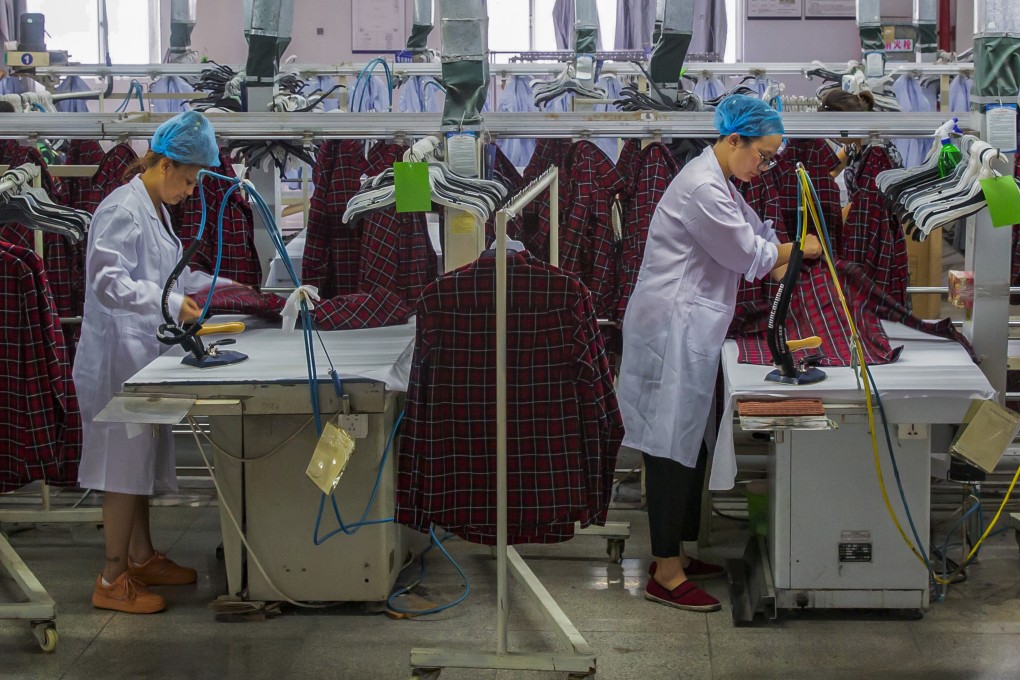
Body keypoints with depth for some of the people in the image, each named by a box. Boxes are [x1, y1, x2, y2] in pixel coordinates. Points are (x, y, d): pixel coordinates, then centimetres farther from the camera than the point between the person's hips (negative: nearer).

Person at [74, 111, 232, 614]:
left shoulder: (155, 209, 14)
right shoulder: (123, 210, -17)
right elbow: (108, 280, -26)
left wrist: (217, 284, 21)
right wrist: (171, 303, -32)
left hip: (144, 352, 10)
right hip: (118, 351, -10)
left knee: (141, 458, 17)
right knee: (125, 463, -5)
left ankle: (141, 557, 29)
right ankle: (113, 580, 1)